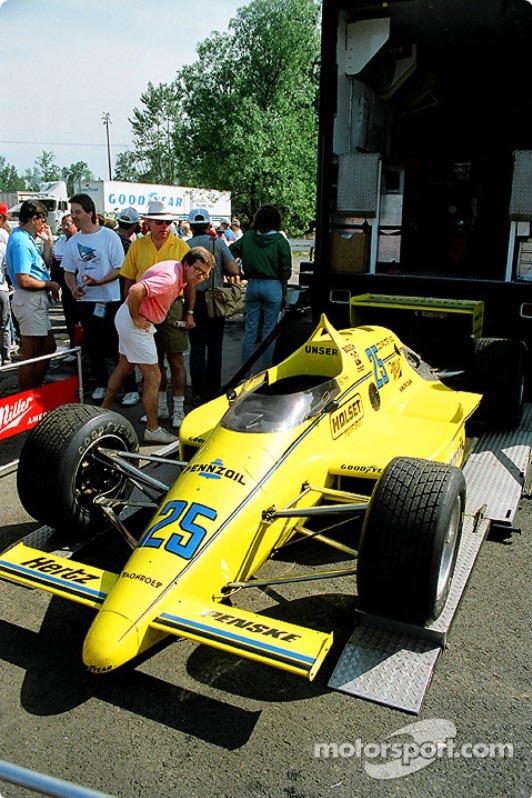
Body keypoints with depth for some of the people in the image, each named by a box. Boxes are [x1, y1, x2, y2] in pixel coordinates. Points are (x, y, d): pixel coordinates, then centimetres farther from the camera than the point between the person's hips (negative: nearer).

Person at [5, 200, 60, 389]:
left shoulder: (26, 238, 12)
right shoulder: (21, 242, -18)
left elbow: (44, 264, 21)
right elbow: (24, 281, -24)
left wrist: (47, 241, 13)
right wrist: (50, 285, -10)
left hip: (37, 301, 11)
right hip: (29, 301, -11)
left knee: (48, 348, 19)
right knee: (31, 355, -2)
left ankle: (36, 392, 30)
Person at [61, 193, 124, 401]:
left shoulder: (109, 236, -5)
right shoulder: (72, 242, 8)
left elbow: (120, 268, -8)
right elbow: (68, 271, 13)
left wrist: (100, 281, -22)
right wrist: (74, 287, -8)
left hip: (110, 300, -5)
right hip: (85, 300, 5)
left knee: (116, 345, -3)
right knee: (94, 345, 12)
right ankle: (100, 383, 24)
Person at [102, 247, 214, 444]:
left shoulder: (181, 273, 3)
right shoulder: (169, 278, -28)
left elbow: (190, 286, 27)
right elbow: (135, 291, -40)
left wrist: (189, 313, 19)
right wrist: (136, 318, -26)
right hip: (133, 321, -11)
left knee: (124, 367, 24)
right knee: (153, 378, -4)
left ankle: (104, 411, 40)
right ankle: (152, 430, 6)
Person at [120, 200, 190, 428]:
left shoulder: (180, 246, -1)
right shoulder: (137, 246, 4)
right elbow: (129, 281, 9)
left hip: (172, 307, -3)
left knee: (175, 360, 0)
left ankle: (178, 409, 10)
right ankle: (161, 406, 26)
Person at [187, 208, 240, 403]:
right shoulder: (218, 243, -4)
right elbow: (234, 271, -10)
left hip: (194, 300, 0)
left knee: (197, 347, 5)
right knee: (215, 346, 11)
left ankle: (198, 391, 6)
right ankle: (213, 389, 16)